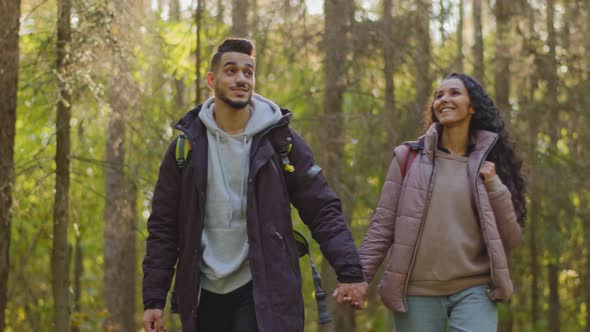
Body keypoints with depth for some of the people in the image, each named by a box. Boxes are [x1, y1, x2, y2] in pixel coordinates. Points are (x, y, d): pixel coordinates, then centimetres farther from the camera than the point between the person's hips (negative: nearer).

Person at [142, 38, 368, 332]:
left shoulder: (280, 141, 0)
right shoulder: (187, 147, 3)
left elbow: (322, 211, -1)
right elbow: (163, 228, 5)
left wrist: (350, 271, -14)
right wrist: (153, 299, -1)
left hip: (264, 292, -2)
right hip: (205, 294, 2)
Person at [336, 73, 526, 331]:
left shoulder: (488, 164, 8)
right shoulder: (409, 158, 5)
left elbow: (511, 239, 5)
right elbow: (382, 225, 3)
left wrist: (493, 186, -5)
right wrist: (360, 276, -6)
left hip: (473, 291, 0)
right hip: (416, 293, 0)